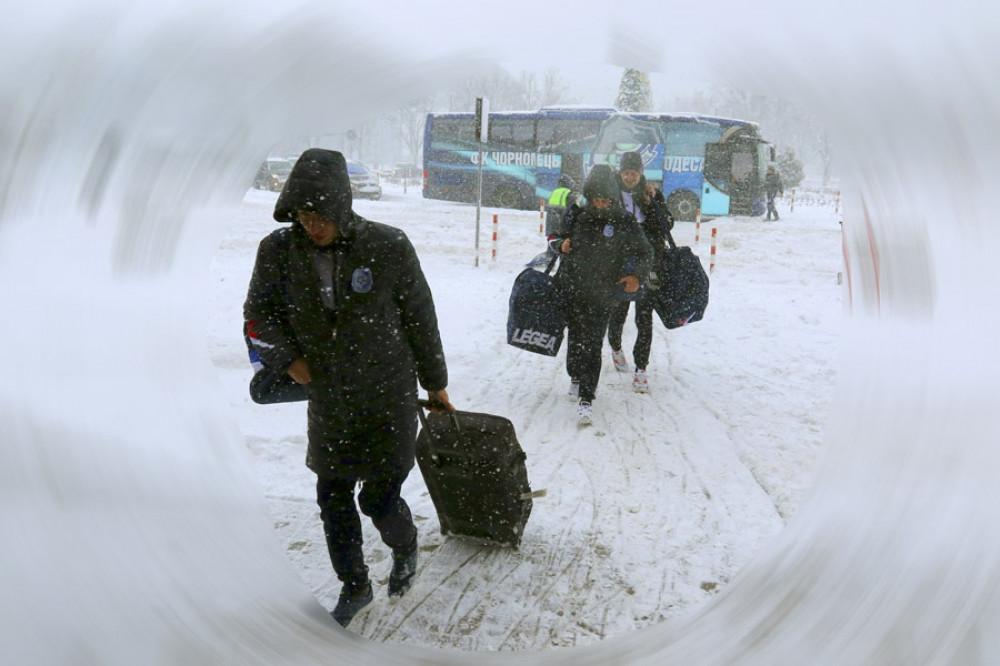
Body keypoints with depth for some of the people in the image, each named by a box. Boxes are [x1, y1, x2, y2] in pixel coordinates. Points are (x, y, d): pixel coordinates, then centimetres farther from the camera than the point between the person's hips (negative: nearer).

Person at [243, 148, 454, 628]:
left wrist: (436, 383, 4)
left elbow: (420, 318, -5)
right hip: (327, 401, 3)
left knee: (379, 498, 1)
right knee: (332, 497, 12)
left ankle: (405, 547, 38)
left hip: (389, 395, -3)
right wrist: (287, 356, -10)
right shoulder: (278, 250, -10)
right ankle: (354, 586, 36)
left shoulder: (387, 246, -17)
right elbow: (258, 311, 7)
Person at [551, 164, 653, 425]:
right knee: (575, 338, 14)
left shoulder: (625, 222, -6)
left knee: (593, 344, -7)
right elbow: (560, 238, 16)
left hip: (602, 295, -3)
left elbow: (644, 252, 3)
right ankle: (576, 376, 40)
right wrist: (562, 244, -8)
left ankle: (586, 398, -5)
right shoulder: (579, 217, 0)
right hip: (572, 289, 3)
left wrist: (637, 275, -15)